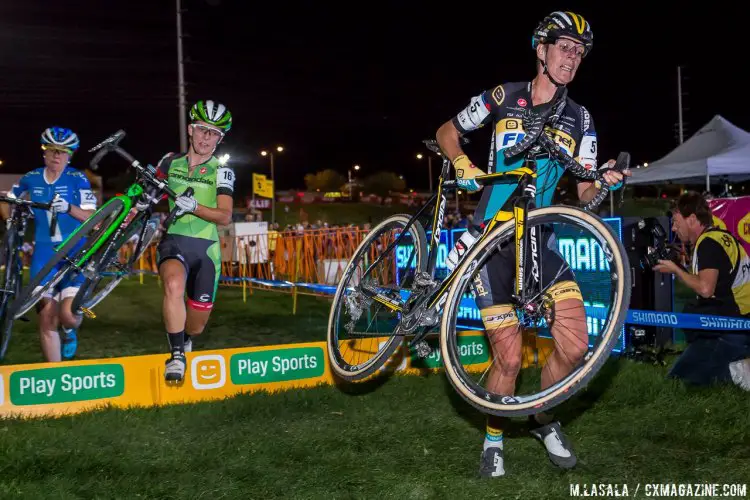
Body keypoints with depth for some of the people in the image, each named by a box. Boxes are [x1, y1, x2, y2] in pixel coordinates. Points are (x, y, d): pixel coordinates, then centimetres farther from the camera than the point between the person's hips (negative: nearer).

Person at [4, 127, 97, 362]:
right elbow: (8, 201, 22)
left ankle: (70, 332, 21)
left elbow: (91, 217, -9)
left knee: (68, 314, -17)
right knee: (47, 320, -1)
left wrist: (69, 208, -24)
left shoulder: (77, 179, -4)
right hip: (44, 253, 3)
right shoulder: (31, 178, 5)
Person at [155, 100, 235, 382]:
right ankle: (176, 355, -23)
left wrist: (194, 207, -29)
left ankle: (185, 341, 46)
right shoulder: (171, 162, 5)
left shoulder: (221, 172, 0)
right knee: (174, 285, -36)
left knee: (198, 322, 7)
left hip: (206, 248, 0)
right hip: (174, 241, 0)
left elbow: (225, 216, -12)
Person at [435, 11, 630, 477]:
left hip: (539, 241, 3)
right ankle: (494, 438, 21)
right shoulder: (504, 97, 0)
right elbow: (447, 131, 10)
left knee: (575, 344, -12)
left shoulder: (580, 119, 7)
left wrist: (605, 181, -16)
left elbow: (584, 192, 7)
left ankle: (544, 420, 18)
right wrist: (462, 163, -10)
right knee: (510, 359, -8)